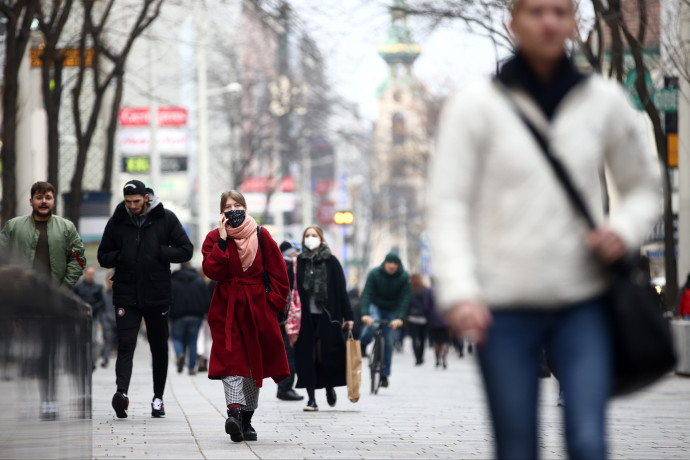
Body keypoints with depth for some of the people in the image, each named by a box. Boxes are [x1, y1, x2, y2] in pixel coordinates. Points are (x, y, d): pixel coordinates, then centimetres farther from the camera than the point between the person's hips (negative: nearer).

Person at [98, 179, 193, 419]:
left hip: (157, 294, 0)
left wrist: (158, 252, -13)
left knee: (159, 348, 9)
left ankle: (158, 397, 20)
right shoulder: (117, 221, 4)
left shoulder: (166, 219, 0)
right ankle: (122, 392, -28)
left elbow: (185, 251, 0)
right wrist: (119, 257, -9)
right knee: (125, 345, -14)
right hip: (126, 294, 0)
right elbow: (103, 256, 11)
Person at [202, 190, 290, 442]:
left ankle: (246, 421, 18)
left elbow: (278, 273, 7)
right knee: (231, 361, -17)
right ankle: (234, 412, -31)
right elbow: (212, 271, -13)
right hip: (227, 308, -2)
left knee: (255, 363, 8)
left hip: (257, 307, 2)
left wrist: (274, 299, -1)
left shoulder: (261, 236, 3)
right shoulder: (214, 238, 1)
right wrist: (223, 241, -16)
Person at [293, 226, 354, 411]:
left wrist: (347, 316, -2)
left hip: (326, 317, -1)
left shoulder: (331, 261, 2)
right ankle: (311, 398, 4)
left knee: (325, 355, -3)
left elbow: (341, 289, 2)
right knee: (307, 356, -1)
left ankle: (329, 387, 26)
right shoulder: (298, 262, 5)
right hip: (305, 317, 1)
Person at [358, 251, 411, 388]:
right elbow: (366, 294, -24)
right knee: (373, 324, -34)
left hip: (392, 311, 1)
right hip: (376, 306, -1)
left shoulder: (404, 277, -15)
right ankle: (362, 345, -4)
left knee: (388, 341, -2)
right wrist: (365, 314, -38)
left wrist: (399, 317, -33)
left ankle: (384, 375, 7)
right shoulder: (374, 274, -18)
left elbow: (405, 299, -19)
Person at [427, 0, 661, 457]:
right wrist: (459, 293, -16)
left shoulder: (603, 100, 6)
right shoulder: (478, 105, -1)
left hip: (584, 299, 1)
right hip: (505, 304, -1)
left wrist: (624, 230, -5)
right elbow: (448, 205, -4)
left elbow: (644, 185, 18)